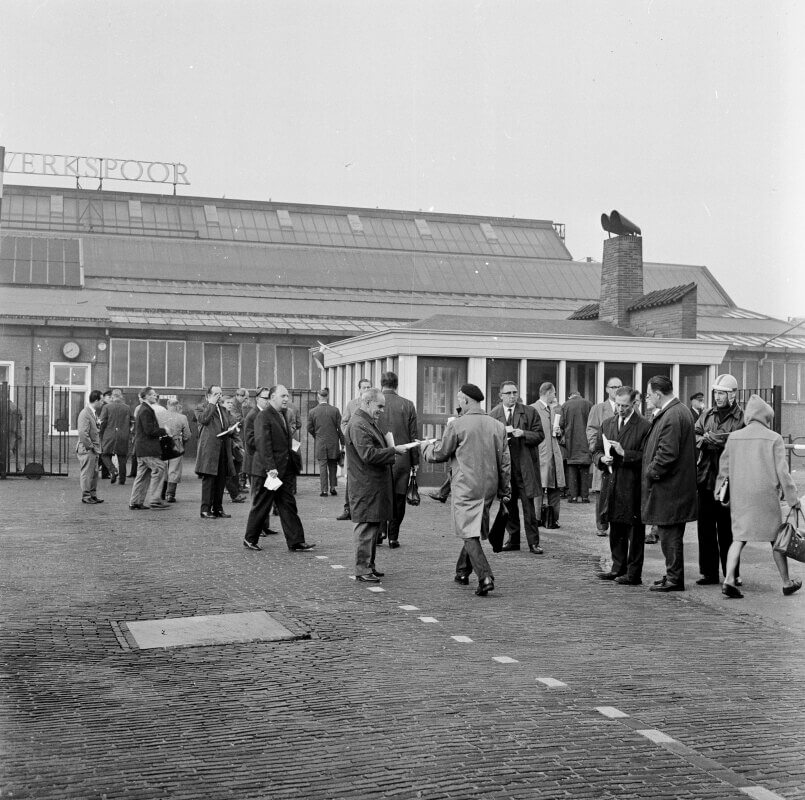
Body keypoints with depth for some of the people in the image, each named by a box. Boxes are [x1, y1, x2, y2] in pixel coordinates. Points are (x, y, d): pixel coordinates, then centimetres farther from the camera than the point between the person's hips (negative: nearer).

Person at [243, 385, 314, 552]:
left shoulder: (283, 415, 15)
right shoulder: (263, 417, -13)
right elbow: (262, 444, -19)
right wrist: (270, 468, -24)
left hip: (285, 470, 8)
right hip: (268, 470, -8)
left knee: (288, 506, 5)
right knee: (261, 506, 4)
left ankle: (296, 542, 5)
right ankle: (250, 540, 19)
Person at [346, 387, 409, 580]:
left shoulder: (369, 422, 19)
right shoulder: (358, 425, -16)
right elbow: (368, 455, -23)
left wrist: (391, 450, 12)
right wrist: (393, 450, -17)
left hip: (376, 484, 11)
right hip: (365, 486, -11)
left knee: (375, 526, 15)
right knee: (366, 527, -5)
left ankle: (369, 565, 24)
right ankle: (362, 570, 1)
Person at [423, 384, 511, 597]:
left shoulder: (456, 425, -10)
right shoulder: (497, 426, 5)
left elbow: (441, 453, -1)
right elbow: (505, 461, 8)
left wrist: (428, 447, 21)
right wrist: (505, 490, 15)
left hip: (465, 487, -5)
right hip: (489, 486, 6)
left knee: (470, 534, -4)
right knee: (474, 531, 20)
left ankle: (485, 577, -18)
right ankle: (463, 571, 31)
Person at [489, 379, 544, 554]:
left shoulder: (530, 412, 3)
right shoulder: (493, 414, 8)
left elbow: (539, 435, 0)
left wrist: (523, 434, -16)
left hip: (524, 465, -2)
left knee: (528, 504, -3)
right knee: (508, 504, 9)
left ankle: (533, 542, 2)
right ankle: (513, 540, 20)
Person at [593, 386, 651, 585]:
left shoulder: (644, 427, -7)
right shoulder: (606, 424, 13)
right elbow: (596, 452, 16)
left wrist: (624, 453, -20)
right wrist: (602, 459, -5)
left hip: (632, 487, -6)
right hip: (611, 485, 6)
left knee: (635, 532, 1)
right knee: (615, 531, 15)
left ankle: (634, 574, 7)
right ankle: (618, 568, 26)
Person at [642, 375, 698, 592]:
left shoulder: (671, 416, -20)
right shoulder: (681, 410, 13)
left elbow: (667, 454, -23)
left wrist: (650, 473, -12)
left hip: (669, 486, -10)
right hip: (678, 484, 10)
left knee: (669, 534, -2)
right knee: (670, 535, 16)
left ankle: (674, 580, 4)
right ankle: (673, 575, 24)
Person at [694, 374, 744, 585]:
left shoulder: (742, 418, -4)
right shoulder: (707, 415, 14)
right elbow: (694, 435, 6)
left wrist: (715, 440, -19)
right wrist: (704, 440, -14)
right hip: (705, 480, 5)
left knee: (727, 529, 2)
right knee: (705, 528, 8)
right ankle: (708, 572, 16)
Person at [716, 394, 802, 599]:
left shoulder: (733, 437, 5)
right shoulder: (774, 439, -6)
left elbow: (723, 467, 11)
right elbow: (782, 471, -6)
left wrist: (719, 493, 21)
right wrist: (792, 499, 1)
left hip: (740, 497, 3)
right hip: (766, 496, -2)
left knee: (739, 538, 5)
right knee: (776, 538, 11)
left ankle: (729, 580, -12)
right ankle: (787, 583, 23)